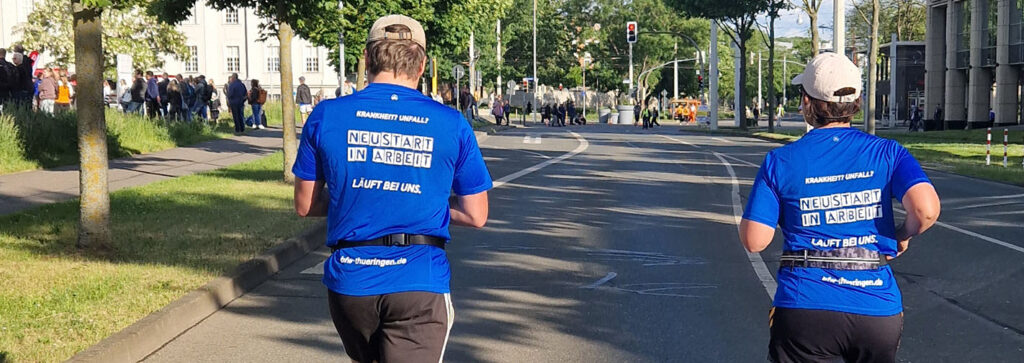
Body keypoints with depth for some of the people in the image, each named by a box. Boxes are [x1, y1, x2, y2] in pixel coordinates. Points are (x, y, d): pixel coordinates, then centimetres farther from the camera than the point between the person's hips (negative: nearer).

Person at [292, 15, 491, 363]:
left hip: (350, 279, 2)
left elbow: (305, 205, 8)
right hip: (420, 282, -2)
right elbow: (476, 216, 4)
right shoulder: (453, 125, -1)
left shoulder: (326, 116, 0)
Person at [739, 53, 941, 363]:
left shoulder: (780, 162, -2)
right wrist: (903, 235, 7)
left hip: (803, 311, -1)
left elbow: (755, 241, -4)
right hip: (879, 311, 2)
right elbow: (926, 209, -14)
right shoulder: (887, 153, 1)